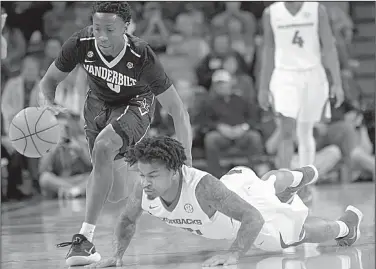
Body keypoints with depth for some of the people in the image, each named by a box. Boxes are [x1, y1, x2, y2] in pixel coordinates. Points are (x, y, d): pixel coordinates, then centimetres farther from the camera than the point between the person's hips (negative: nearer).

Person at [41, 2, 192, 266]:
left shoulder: (142, 57, -34)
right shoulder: (80, 44, -27)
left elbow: (177, 110, -28)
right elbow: (51, 78, -7)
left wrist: (186, 159, -33)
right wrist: (49, 102, -31)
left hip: (135, 105, -4)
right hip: (98, 103, 4)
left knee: (103, 146, -36)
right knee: (120, 195, 7)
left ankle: (86, 237, -33)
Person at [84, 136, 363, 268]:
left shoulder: (202, 186, -51)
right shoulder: (144, 188, -33)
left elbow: (253, 219, -50)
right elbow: (127, 220, -10)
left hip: (252, 205, -6)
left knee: (298, 232, 19)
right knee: (270, 183, 38)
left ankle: (348, 220, 50)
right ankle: (301, 176, 71)